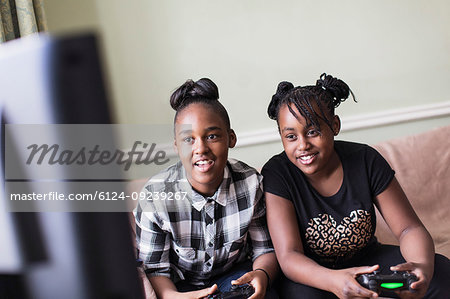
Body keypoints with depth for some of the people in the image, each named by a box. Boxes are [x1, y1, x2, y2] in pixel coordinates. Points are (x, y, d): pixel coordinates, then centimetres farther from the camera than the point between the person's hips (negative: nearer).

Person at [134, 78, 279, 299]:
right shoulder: (154, 196, -19)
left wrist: (261, 275, -26)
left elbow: (265, 250, -3)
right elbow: (154, 270, -12)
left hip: (236, 276, 1)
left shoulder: (251, 184, -13)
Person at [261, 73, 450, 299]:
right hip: (310, 273, -3)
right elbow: (289, 256, -27)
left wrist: (423, 266, -35)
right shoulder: (277, 174, -20)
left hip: (366, 260, 3)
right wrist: (334, 281, -49)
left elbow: (409, 228, -10)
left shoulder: (366, 161, -12)